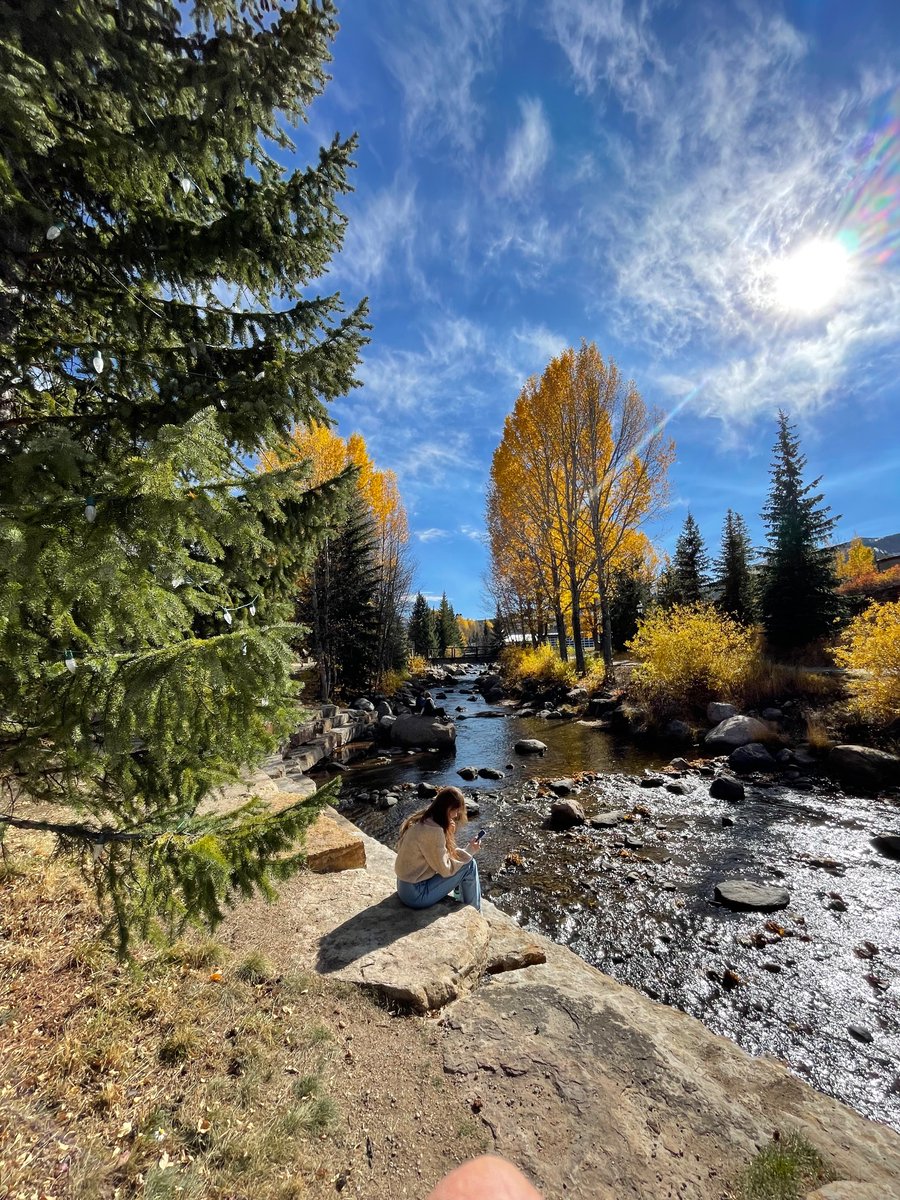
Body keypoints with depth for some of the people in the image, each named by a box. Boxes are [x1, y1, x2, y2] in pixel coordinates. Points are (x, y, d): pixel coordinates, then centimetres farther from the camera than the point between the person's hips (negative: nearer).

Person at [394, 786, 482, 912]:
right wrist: (470, 852, -7)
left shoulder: (420, 820, 1)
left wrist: (448, 832, -5)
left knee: (456, 856, 14)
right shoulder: (433, 830, -26)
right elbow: (446, 869, -18)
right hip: (416, 895, -9)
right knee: (470, 865, -6)